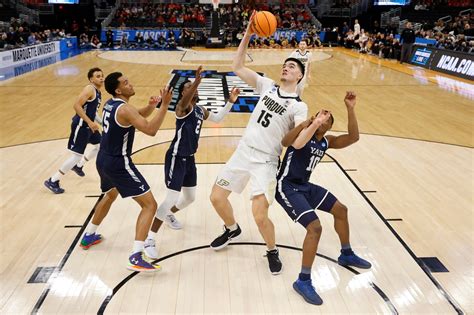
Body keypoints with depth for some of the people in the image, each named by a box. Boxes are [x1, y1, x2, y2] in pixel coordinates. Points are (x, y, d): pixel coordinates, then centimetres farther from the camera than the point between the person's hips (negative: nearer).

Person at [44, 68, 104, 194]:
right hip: (80, 125, -10)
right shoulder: (89, 89, -17)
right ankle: (52, 181, 0)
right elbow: (76, 105, -27)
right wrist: (90, 122, -29)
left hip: (88, 125, 10)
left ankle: (78, 165, 39)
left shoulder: (98, 91, 13)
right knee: (76, 156, -11)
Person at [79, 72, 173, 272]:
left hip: (104, 160, 10)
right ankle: (136, 257, -16)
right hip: (118, 163, -10)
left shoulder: (110, 104, 10)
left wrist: (150, 106, 1)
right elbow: (151, 130, -27)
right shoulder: (124, 109, -19)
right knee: (149, 205, -8)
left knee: (110, 195, 36)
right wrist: (164, 105, -25)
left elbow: (138, 116, 20)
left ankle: (88, 236, 49)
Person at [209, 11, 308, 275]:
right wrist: (248, 34, -5)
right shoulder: (268, 85, 6)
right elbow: (238, 67, 3)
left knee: (260, 215, -15)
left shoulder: (299, 106, -7)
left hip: (266, 161, -5)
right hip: (243, 151, 5)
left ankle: (272, 251, 17)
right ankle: (232, 230, 40)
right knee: (217, 197, 9)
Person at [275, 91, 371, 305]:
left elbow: (353, 137, -3)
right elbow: (286, 142, -34)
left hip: (305, 185, 9)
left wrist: (350, 109, -11)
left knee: (341, 210, 18)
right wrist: (311, 124, -43)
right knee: (315, 227, -20)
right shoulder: (304, 132, -14)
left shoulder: (327, 142, 7)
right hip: (287, 187, -9)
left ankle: (346, 255, 39)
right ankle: (303, 281, -7)